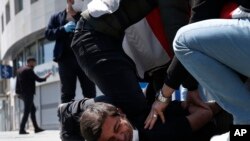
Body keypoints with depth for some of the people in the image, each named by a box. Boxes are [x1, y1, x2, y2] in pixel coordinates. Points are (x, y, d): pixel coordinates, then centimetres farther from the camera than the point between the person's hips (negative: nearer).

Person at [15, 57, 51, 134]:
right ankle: (22, 129, -7)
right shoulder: (29, 70, -13)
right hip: (28, 93, -9)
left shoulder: (20, 70, 14)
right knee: (27, 111, -6)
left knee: (33, 109, 14)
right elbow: (38, 79, -13)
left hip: (22, 93, 9)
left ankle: (36, 128, 15)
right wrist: (45, 77, 4)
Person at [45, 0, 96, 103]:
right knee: (67, 92, -2)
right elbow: (48, 34, 4)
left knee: (90, 91, -1)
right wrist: (63, 29, -11)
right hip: (66, 58, -1)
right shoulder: (57, 17, 13)